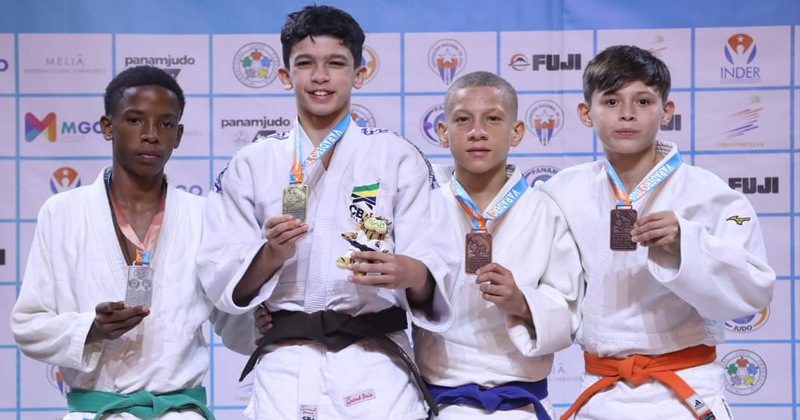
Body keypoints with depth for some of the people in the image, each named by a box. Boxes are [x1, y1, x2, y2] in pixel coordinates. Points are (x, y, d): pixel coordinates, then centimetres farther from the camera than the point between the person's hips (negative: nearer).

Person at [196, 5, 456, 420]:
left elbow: (437, 271, -2)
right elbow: (221, 280, 4)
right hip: (286, 362, 1)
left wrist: (412, 274, -24)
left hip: (375, 361, -1)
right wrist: (272, 255, -15)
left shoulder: (399, 157, 4)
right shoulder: (250, 164, 7)